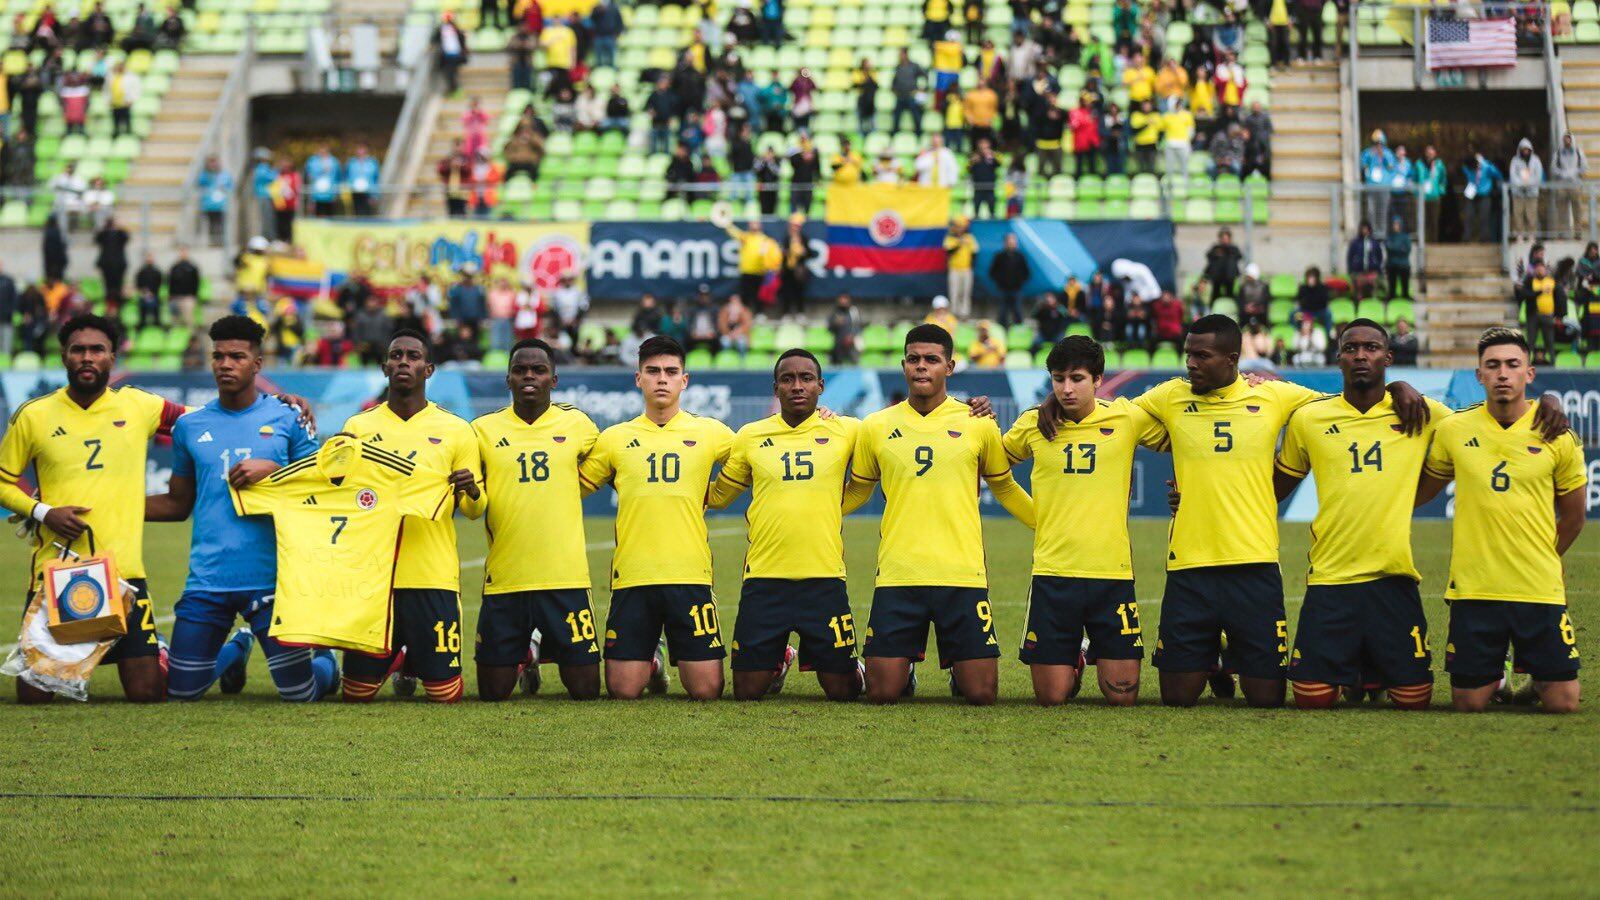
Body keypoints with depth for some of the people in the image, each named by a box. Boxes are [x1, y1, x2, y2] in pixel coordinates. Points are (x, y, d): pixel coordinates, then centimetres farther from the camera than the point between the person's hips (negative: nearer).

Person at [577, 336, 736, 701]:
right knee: (623, 690, -4)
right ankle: (652, 662, 29)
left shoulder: (710, 433, 8)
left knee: (706, 689, -5)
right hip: (631, 577, 1)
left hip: (690, 576, -1)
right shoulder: (615, 438, 9)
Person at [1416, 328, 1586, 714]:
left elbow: (1572, 518, 13)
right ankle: (1498, 677, 34)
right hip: (1473, 590, 0)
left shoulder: (1557, 437, -1)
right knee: (1469, 703, 0)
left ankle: (1531, 677, 32)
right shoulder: (1453, 430, 1)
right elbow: (1420, 492, 18)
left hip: (1540, 590, 0)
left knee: (1563, 703, -1)